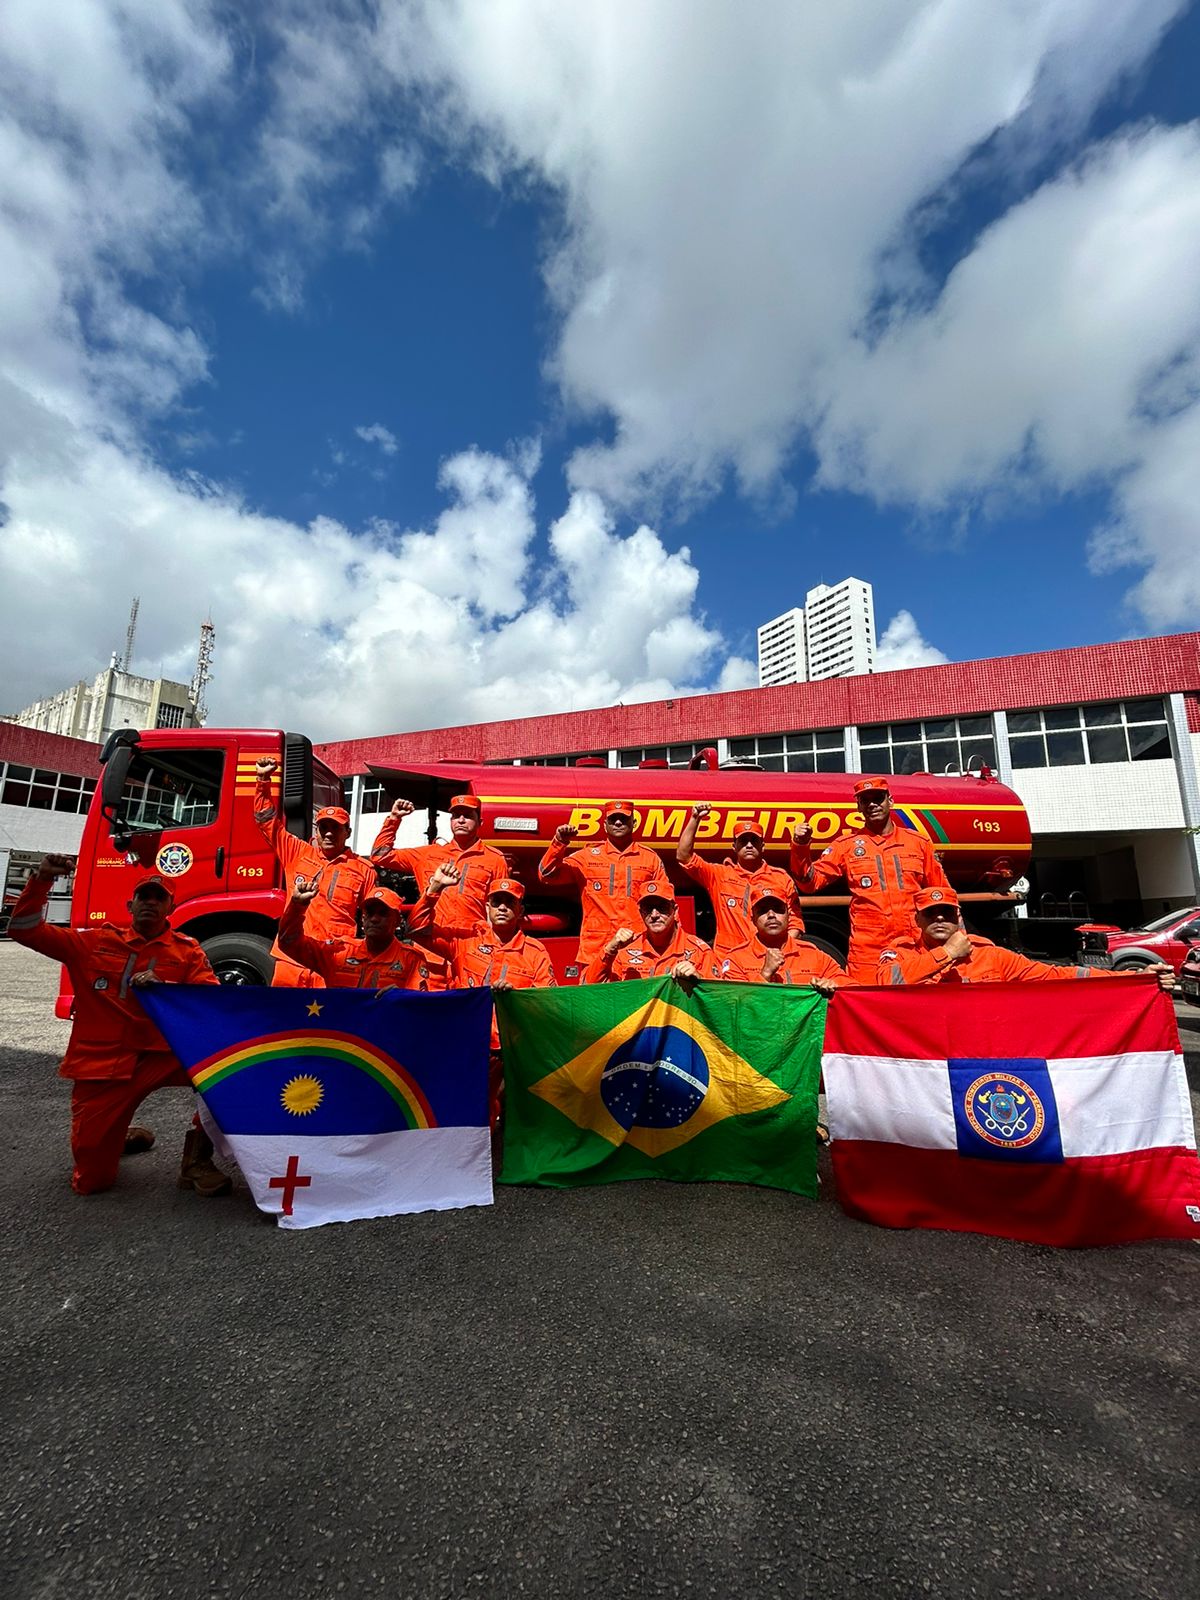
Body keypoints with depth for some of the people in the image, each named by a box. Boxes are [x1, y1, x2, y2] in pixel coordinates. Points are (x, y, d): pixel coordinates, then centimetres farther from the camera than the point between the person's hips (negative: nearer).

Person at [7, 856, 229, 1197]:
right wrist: (40, 881, -13)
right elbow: (24, 930, 2)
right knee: (91, 1180, 1)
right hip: (100, 1066, 1)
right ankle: (123, 1134, 38)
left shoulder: (187, 950, 1)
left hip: (162, 1058, -1)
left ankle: (197, 1159, -10)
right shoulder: (94, 942, 6)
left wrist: (165, 986, -27)